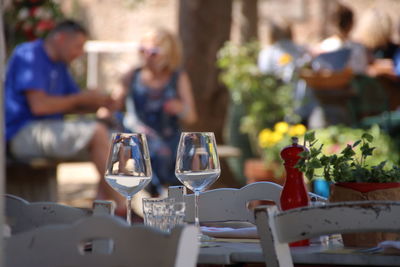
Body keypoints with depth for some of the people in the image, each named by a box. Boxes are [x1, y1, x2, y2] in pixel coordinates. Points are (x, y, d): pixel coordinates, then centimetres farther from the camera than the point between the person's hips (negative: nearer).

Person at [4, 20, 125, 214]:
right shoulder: (29, 56, -12)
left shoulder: (59, 65, 18)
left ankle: (102, 202, -11)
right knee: (97, 133, -23)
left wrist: (97, 103, -1)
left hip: (48, 129, 10)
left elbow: (67, 106, 20)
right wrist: (81, 98, -12)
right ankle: (118, 203, -17)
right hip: (24, 133, -10)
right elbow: (38, 105, -22)